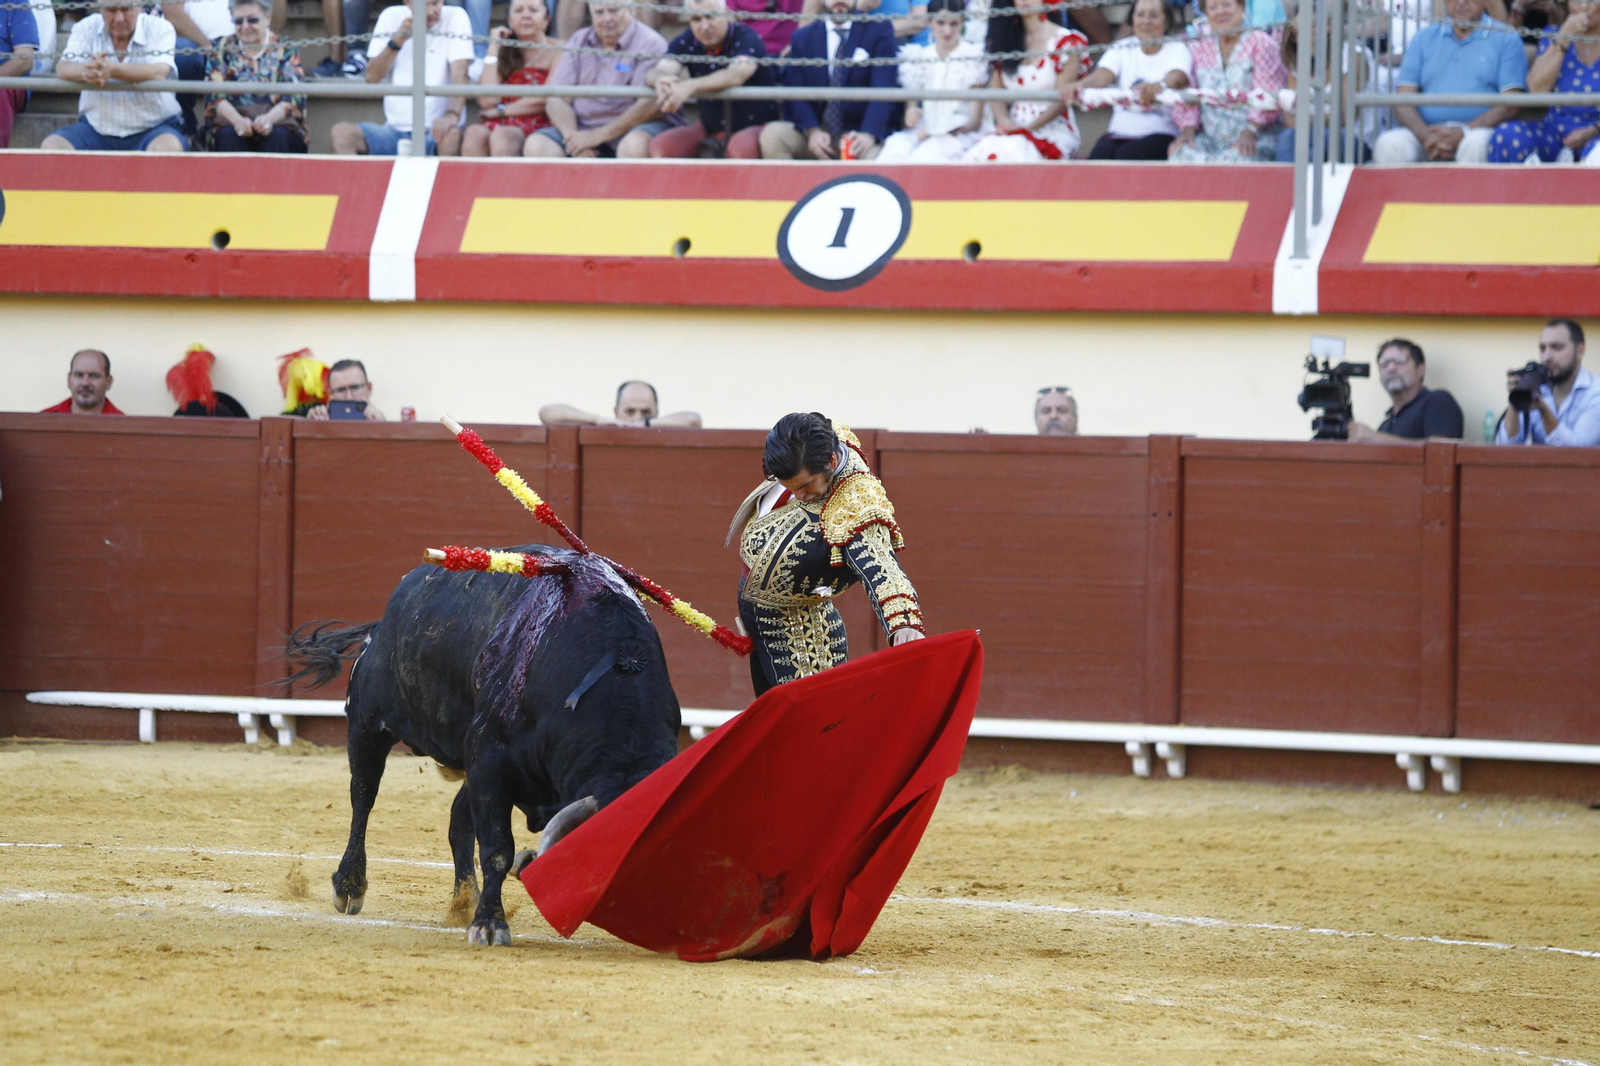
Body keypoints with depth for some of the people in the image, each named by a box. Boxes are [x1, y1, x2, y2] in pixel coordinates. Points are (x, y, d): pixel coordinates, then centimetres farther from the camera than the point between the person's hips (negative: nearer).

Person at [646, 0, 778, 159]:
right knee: (660, 145, -20)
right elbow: (654, 74, -15)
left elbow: (736, 75, -35)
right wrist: (660, 79, -43)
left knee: (742, 146, -40)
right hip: (710, 128, 5)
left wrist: (691, 86, -52)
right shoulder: (686, 43, 0)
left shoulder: (747, 38, -15)